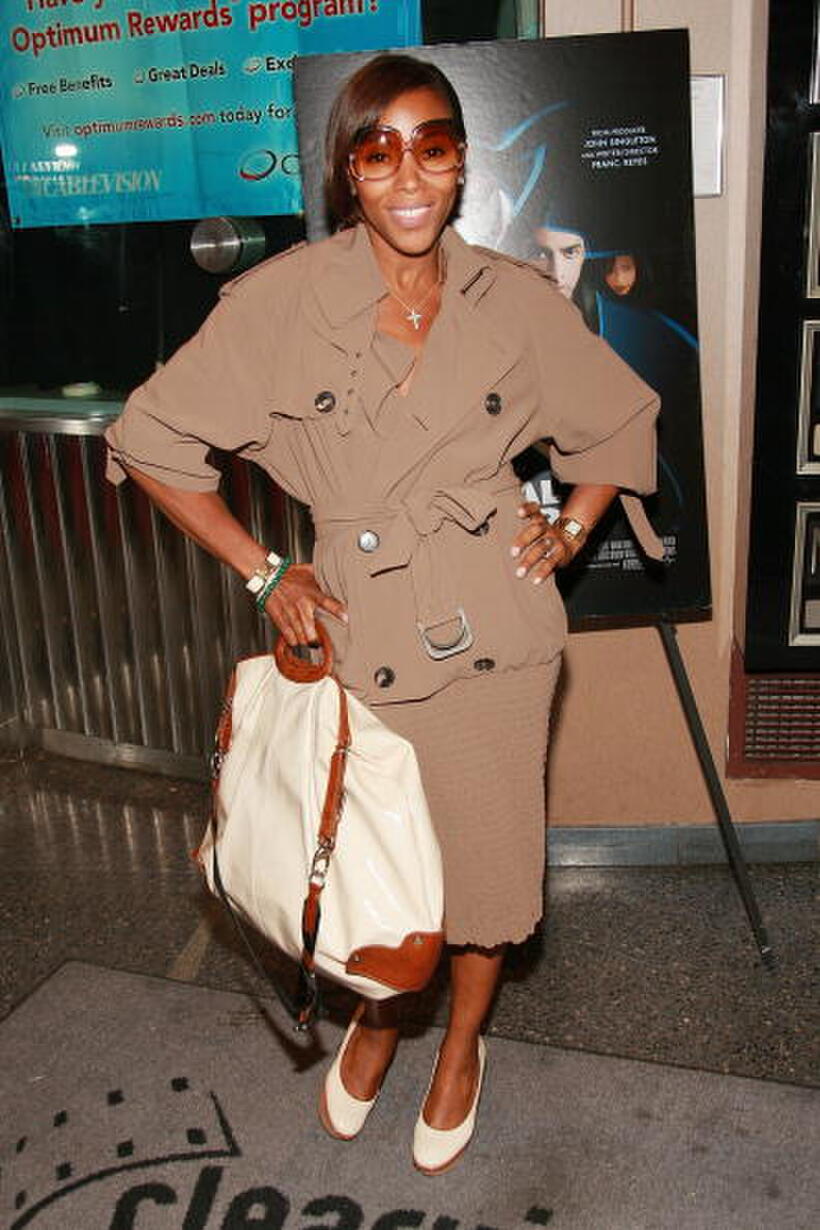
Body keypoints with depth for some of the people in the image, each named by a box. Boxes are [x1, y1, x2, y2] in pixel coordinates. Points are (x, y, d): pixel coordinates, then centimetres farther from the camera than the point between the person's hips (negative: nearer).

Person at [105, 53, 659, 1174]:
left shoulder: (516, 302, -1)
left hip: (494, 628, 1)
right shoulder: (282, 299, -8)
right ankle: (377, 1019, 49)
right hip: (359, 628, -1)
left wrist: (570, 533, 3)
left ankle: (462, 1044, 45)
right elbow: (151, 440, -1)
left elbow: (624, 420, 14)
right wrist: (262, 571, -3)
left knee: (485, 856, 14)